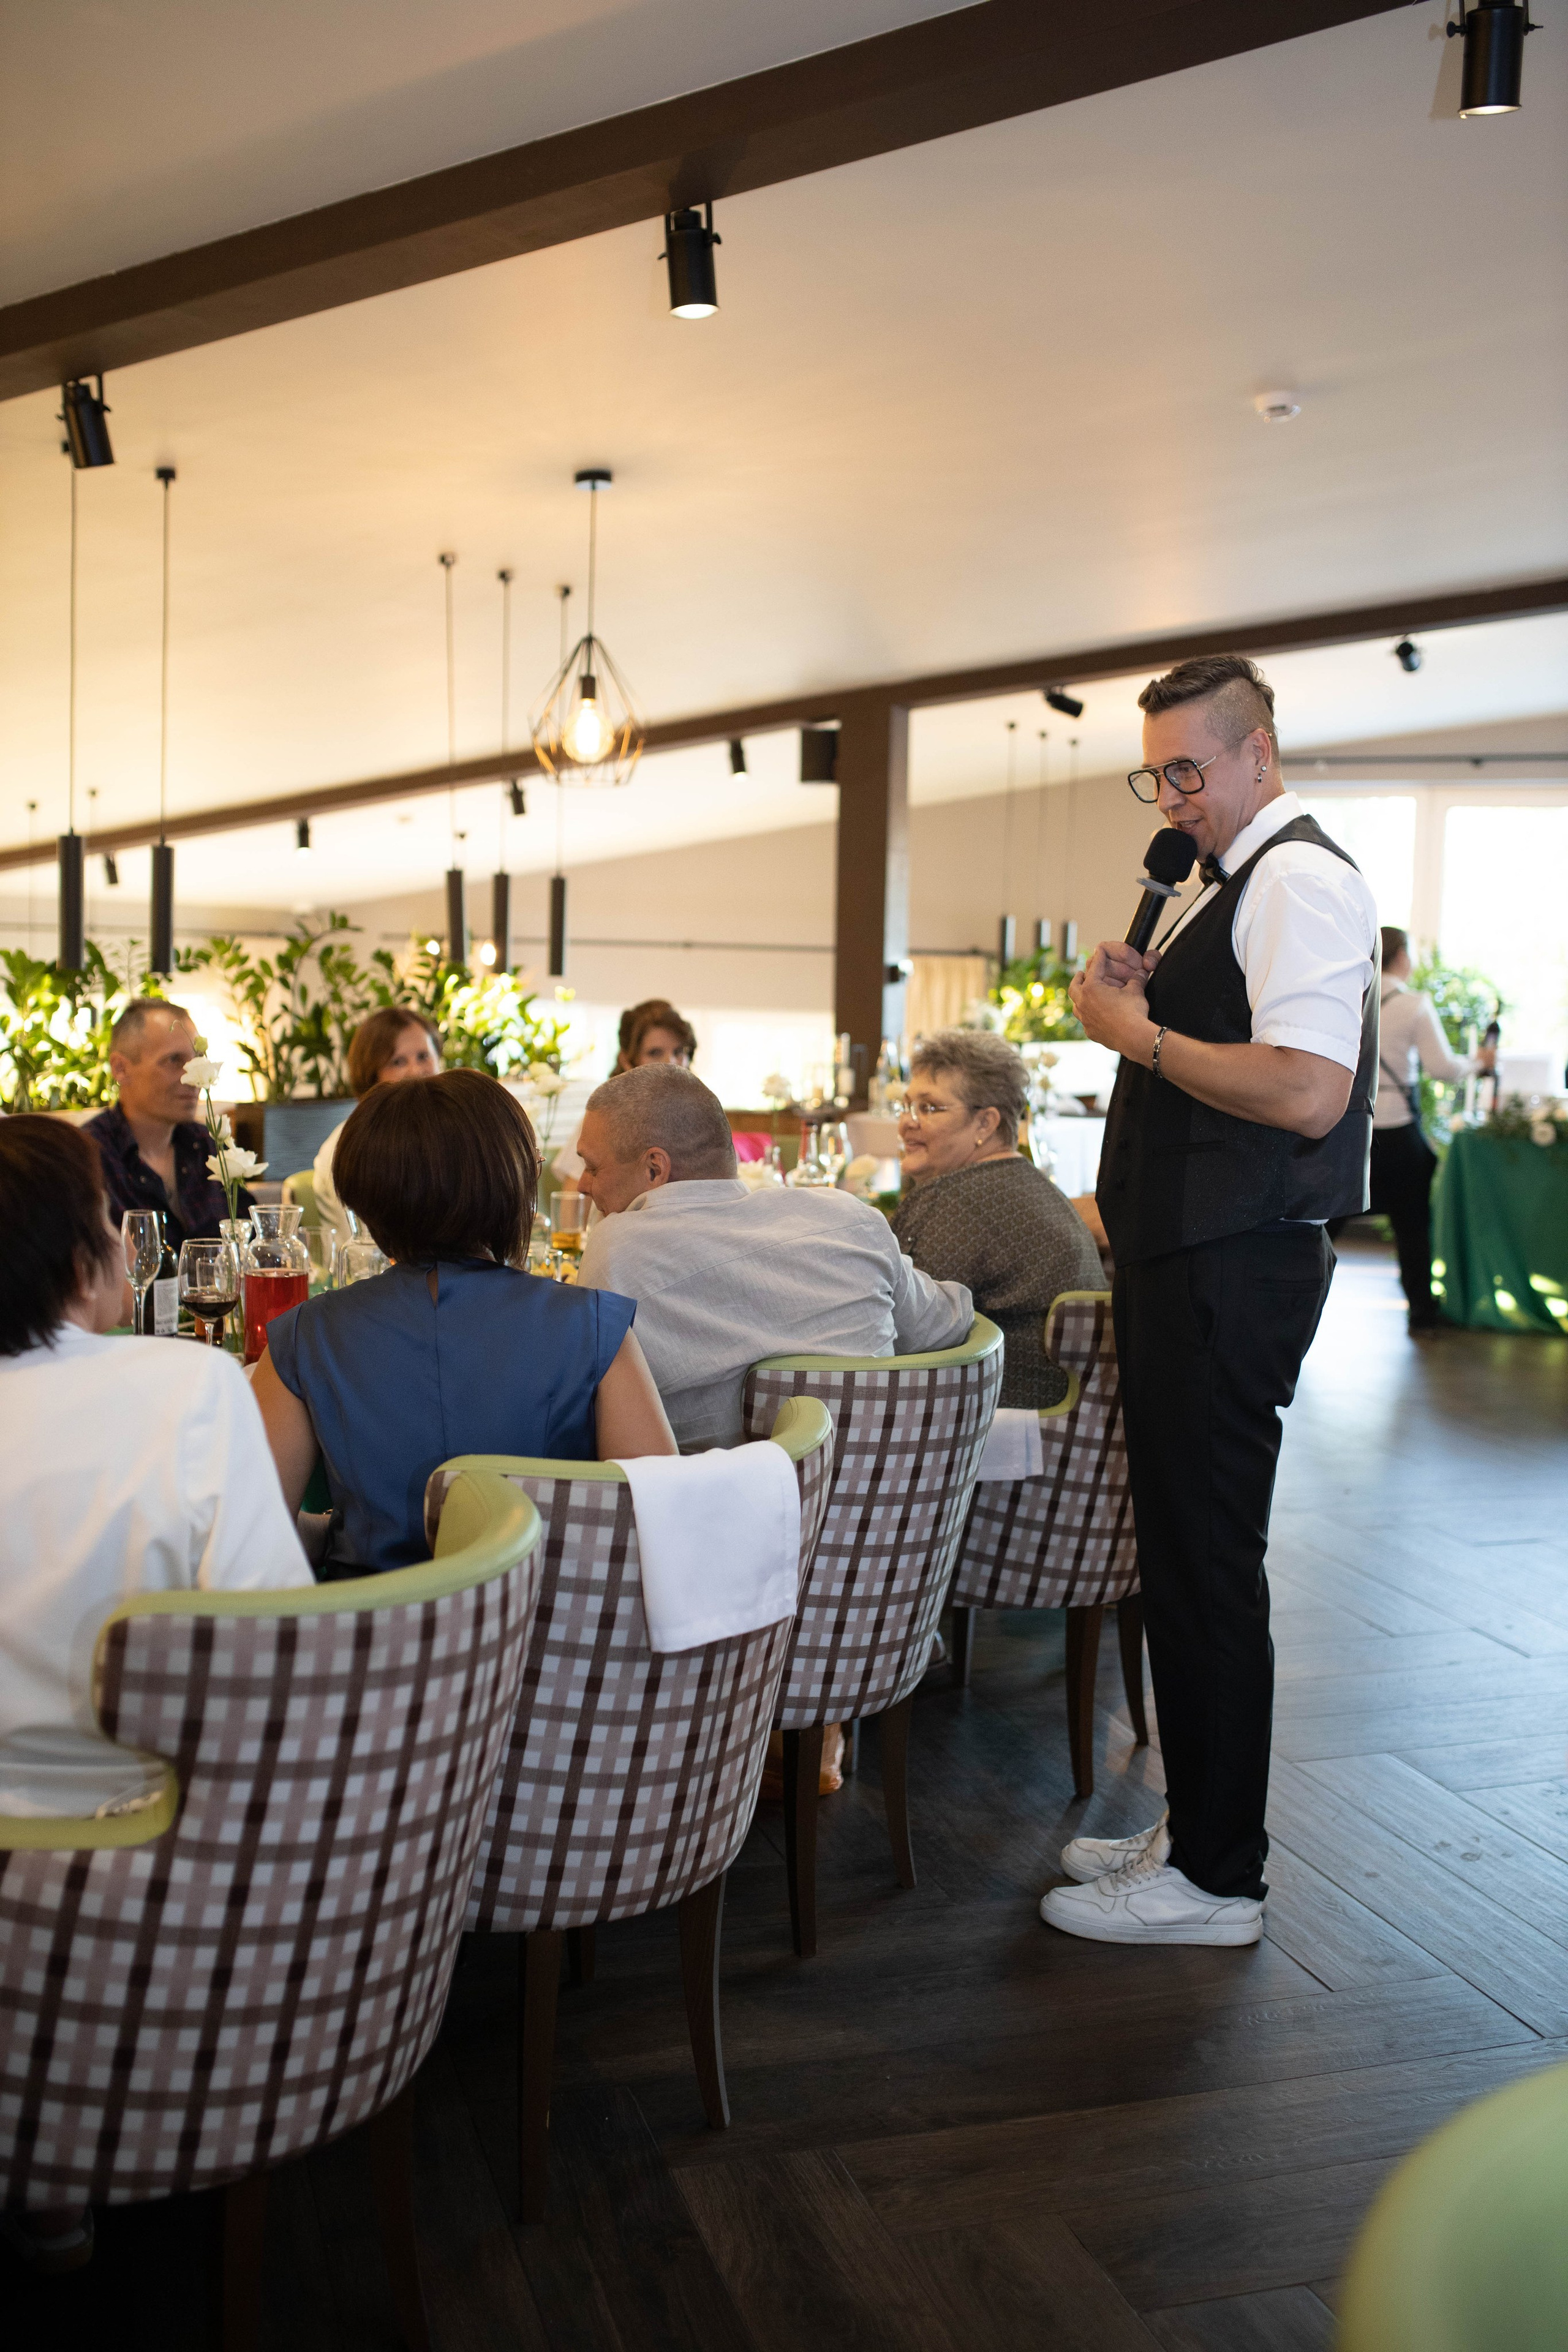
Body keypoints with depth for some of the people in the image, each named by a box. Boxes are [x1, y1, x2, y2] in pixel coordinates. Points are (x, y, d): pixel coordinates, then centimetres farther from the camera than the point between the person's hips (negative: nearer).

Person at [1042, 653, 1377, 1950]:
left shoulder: (1302, 880, -13)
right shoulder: (1231, 886, 18)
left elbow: (1307, 1091, -25)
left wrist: (1140, 1032, -16)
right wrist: (1142, 1001, 8)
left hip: (1237, 1271, -10)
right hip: (1186, 1260, 10)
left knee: (1207, 1564, -3)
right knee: (1180, 1556, 15)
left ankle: (1216, 1880, 10)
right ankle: (1194, 1829, 28)